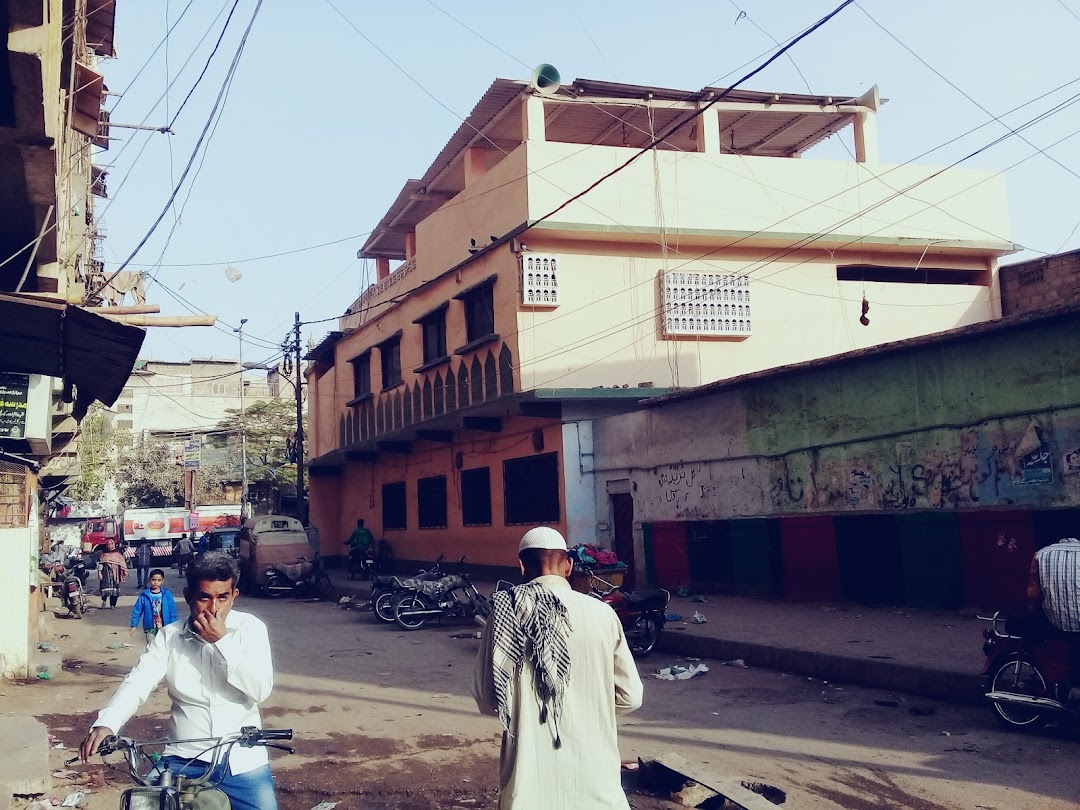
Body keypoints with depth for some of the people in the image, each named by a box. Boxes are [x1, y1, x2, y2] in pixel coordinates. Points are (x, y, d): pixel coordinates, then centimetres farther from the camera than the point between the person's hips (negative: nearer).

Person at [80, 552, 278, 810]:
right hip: (183, 760, 1)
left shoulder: (250, 629, -4)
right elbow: (137, 683, -11)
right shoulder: (170, 636, 1)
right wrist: (105, 724, -28)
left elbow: (261, 690, -13)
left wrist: (222, 642, -19)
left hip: (242, 762, -1)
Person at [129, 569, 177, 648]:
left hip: (164, 628, 1)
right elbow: (137, 611, 0)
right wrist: (134, 625, -1)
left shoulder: (167, 595, -6)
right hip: (150, 628, -1)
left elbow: (172, 612, -2)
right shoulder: (144, 596, -6)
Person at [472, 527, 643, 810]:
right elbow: (630, 696, 1)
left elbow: (487, 698, -7)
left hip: (531, 777, -1)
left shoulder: (507, 611, -10)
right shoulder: (602, 614, -6)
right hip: (592, 773, 1)